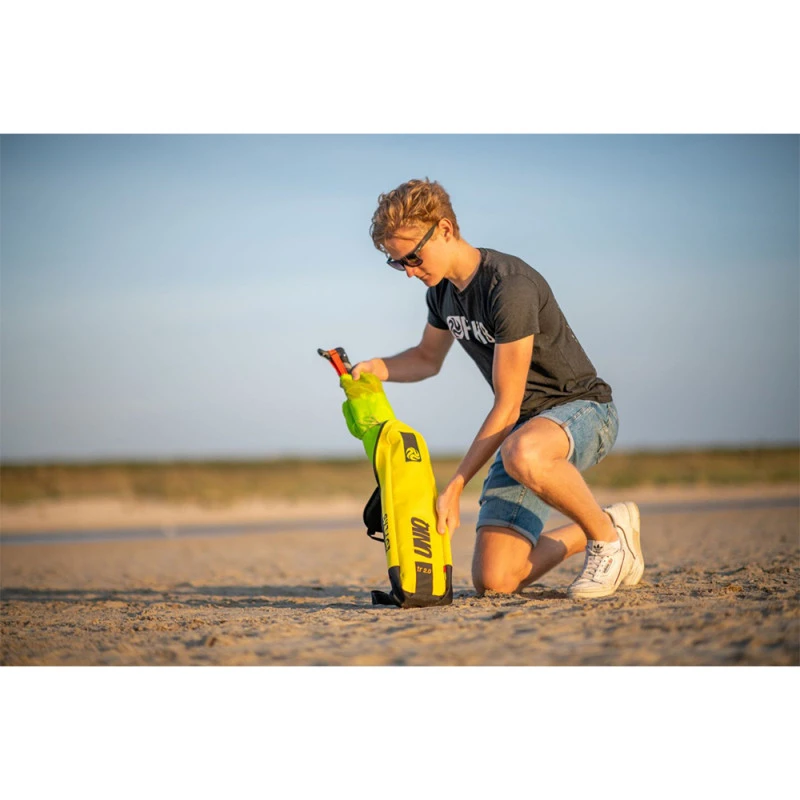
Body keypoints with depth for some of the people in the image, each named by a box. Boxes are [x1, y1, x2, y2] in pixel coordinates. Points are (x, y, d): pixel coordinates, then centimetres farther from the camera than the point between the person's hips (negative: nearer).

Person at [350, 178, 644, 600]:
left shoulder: (510, 287, -24)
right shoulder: (442, 289, 3)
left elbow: (507, 406, -23)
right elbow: (428, 358, 23)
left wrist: (454, 488, -23)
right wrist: (378, 368, 1)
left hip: (583, 408, -7)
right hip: (525, 426, 8)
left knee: (522, 453, -45)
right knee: (493, 580, -8)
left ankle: (607, 533, -16)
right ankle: (587, 533, 19)